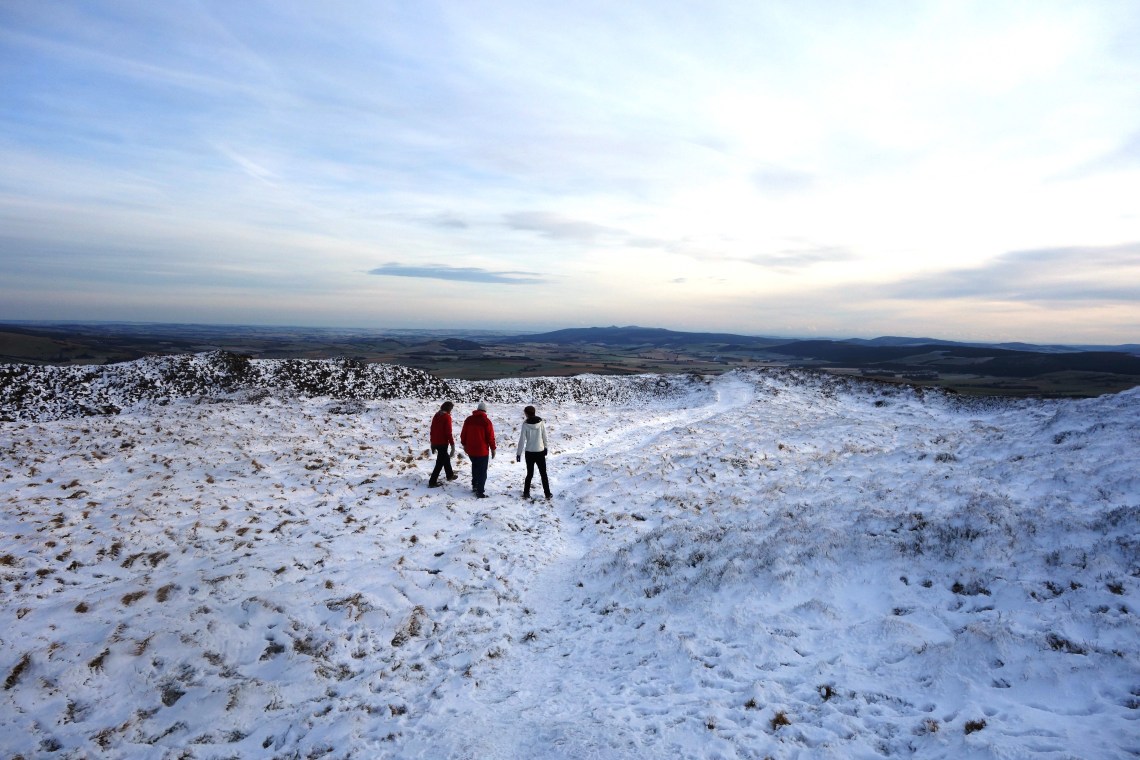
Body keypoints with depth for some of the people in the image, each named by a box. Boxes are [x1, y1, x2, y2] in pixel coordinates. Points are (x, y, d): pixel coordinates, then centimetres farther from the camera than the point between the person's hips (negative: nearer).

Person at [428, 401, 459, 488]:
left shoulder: (436, 415, 8)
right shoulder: (447, 417, -15)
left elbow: (432, 430, 14)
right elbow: (448, 432, -18)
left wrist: (432, 443, 22)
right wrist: (452, 444, -12)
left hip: (435, 442, 8)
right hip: (443, 443, -8)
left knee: (445, 458, 25)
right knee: (440, 462, -1)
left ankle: (450, 475, 40)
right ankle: (432, 482, -2)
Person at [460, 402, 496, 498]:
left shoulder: (468, 420, 2)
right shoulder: (486, 421, -12)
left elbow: (463, 434, 9)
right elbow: (490, 436, -11)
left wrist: (464, 444, 22)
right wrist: (493, 448, -1)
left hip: (470, 450, 5)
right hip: (482, 450, -5)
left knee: (475, 467, 25)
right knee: (482, 471, 2)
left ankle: (474, 485, 32)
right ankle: (480, 491, -1)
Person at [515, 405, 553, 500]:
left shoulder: (525, 424, -11)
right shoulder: (541, 422, -7)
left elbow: (522, 440, -9)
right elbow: (545, 437, 0)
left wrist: (519, 453, -2)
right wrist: (545, 447, 16)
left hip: (529, 452, 0)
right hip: (540, 452, 0)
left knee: (529, 474, 13)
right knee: (543, 474, 11)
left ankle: (526, 493, 14)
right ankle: (547, 493, 13)